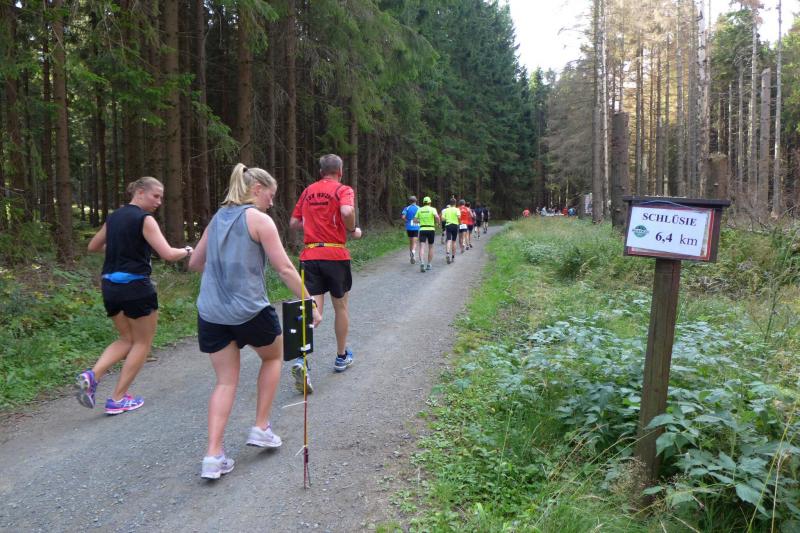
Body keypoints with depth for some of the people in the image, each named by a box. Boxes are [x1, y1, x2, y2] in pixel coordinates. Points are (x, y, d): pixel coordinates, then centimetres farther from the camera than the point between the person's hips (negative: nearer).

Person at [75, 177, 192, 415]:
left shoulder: (113, 217, 13)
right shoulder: (145, 219, -10)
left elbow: (93, 246, 26)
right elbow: (168, 254, -17)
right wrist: (186, 251, 1)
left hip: (110, 286, 7)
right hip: (135, 287, -7)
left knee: (126, 339, 22)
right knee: (143, 342, 10)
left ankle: (91, 376, -1)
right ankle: (118, 399, 11)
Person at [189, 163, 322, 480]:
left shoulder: (218, 218, 14)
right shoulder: (259, 219, -7)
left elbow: (195, 264, 22)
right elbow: (285, 269, -12)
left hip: (211, 313, 6)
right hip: (250, 310, -5)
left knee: (226, 382, 13)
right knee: (273, 356, 23)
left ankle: (213, 456, 5)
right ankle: (261, 428, 24)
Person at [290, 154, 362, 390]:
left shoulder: (308, 191, 13)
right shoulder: (343, 190, -3)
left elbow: (294, 223, 15)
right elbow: (347, 212, -24)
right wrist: (352, 231, -6)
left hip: (309, 255, 3)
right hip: (335, 254, -3)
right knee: (341, 307, 15)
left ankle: (301, 360, -22)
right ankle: (342, 357, 29)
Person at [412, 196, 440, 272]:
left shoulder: (419, 210, 7)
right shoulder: (432, 209, -1)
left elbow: (415, 220, 7)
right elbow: (437, 217, -19)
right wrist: (437, 222, 1)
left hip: (422, 230, 1)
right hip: (431, 229, -1)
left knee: (422, 248, -8)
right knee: (430, 247, 16)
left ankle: (422, 263, -31)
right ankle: (428, 265, 18)